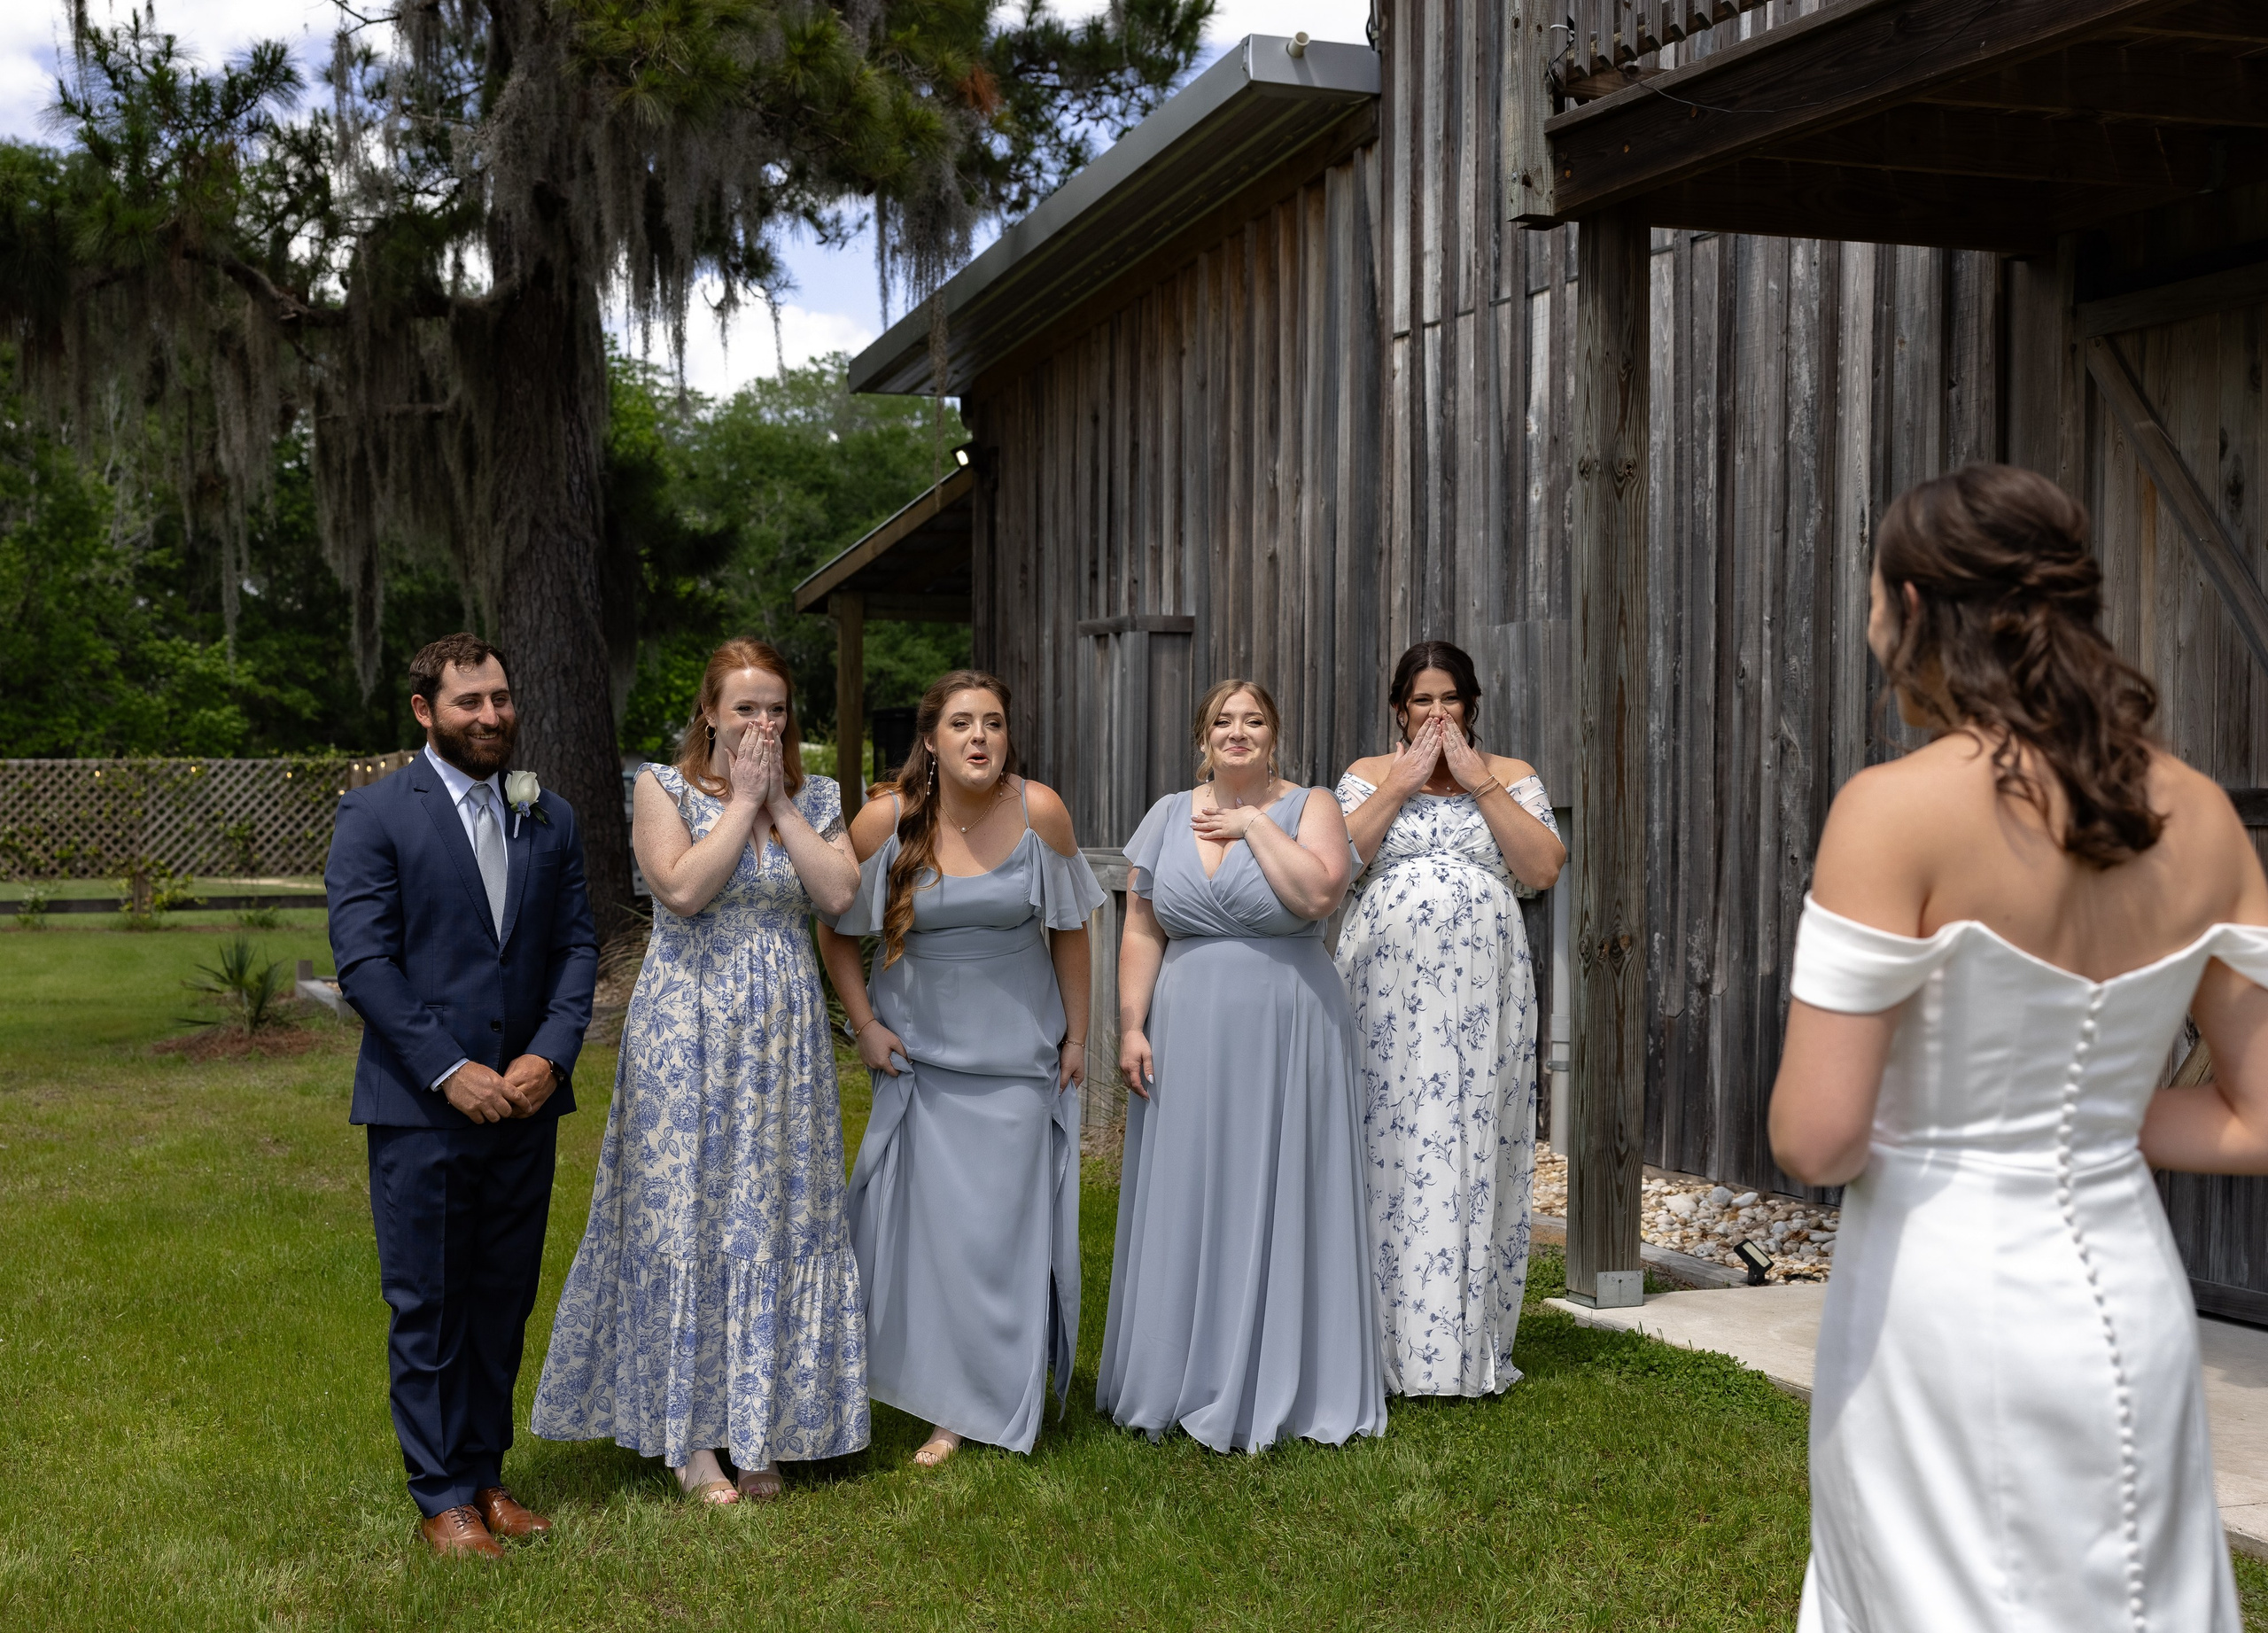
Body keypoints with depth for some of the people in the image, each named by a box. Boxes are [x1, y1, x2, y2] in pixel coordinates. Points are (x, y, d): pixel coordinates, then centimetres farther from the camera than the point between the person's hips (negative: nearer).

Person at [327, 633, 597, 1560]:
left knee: (503, 1303, 12)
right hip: (421, 1104, -4)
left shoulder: (549, 819, 10)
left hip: (524, 1100, 5)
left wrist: (550, 1055, -8)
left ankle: (485, 1474, 25)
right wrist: (450, 1071, -16)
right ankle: (442, 1499, 16)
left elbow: (577, 946, 8)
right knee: (427, 1307, 4)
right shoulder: (375, 816, -4)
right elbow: (363, 961, -10)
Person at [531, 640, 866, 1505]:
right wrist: (743, 801, -11)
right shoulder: (663, 788, -1)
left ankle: (760, 1430, 17)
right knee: (684, 1216, 0)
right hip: (687, 1028, -3)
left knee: (777, 1220, 5)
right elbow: (684, 889, -17)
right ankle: (687, 1437, 13)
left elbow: (838, 893, -7)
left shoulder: (813, 797, 9)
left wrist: (781, 802, -7)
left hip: (784, 1033, 3)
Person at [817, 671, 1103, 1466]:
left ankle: (1007, 1404, 15)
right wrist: (864, 1026, -2)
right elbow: (835, 931, 3)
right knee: (931, 1221, 3)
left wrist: (1076, 1036, 3)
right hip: (919, 1049, 1)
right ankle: (948, 1405, 20)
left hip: (1018, 1051, 0)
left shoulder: (1039, 812, -11)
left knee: (1008, 1221, 2)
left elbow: (1068, 930, 0)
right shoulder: (884, 820, -11)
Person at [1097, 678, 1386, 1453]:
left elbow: (1317, 894, -19)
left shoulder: (1310, 808, 0)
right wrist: (1131, 1027, -2)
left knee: (1280, 1200, 3)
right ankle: (1183, 1376, 21)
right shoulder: (1168, 816, 8)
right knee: (1186, 1202, 8)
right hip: (1189, 1038, 3)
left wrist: (1257, 824, -12)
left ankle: (1282, 1383, 15)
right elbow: (1142, 932, 5)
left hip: (1287, 1039, -3)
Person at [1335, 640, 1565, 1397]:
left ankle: (1469, 1345, 9)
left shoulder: (1511, 776, 10)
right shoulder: (1368, 774, 11)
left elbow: (1544, 867, -5)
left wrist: (1480, 782, -8)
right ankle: (1386, 1340, 8)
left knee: (1475, 1148, 0)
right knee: (1389, 1147, -1)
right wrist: (1399, 787, -7)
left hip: (1482, 989, 0)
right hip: (1386, 987, 0)